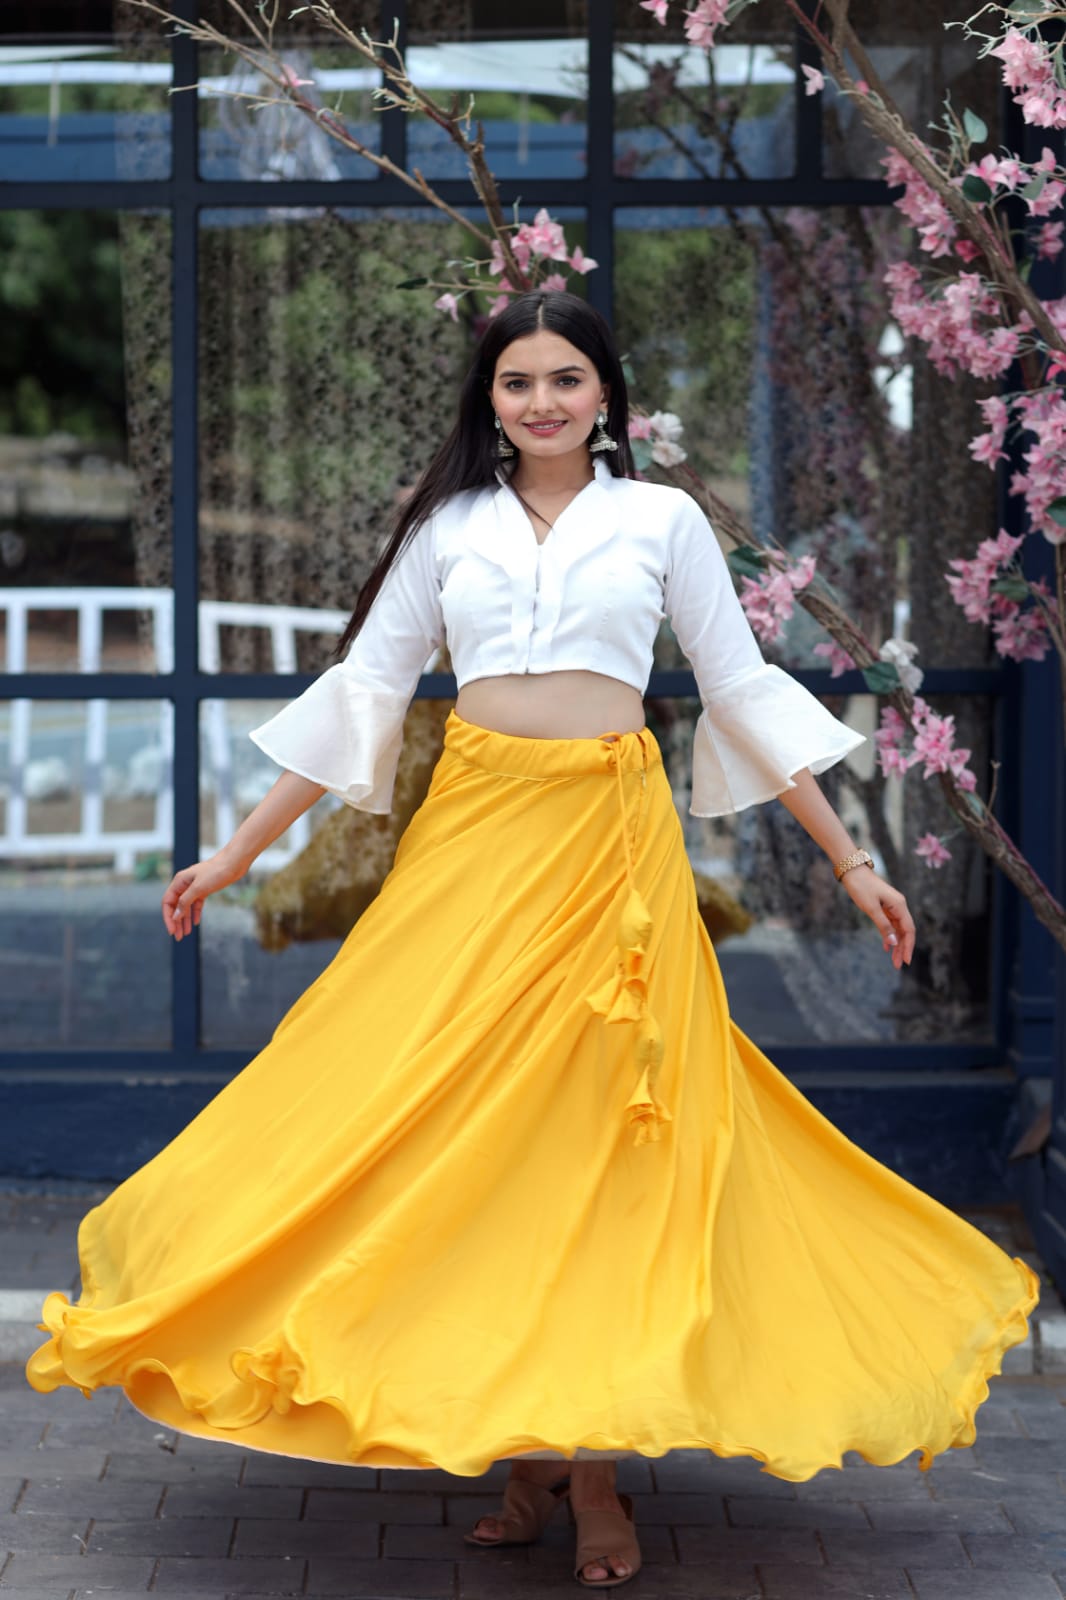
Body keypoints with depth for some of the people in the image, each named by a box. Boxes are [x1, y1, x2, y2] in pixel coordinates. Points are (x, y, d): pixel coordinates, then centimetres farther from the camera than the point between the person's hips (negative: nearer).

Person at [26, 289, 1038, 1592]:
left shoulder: (662, 519, 7)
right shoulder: (447, 525, 9)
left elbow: (741, 691, 9)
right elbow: (363, 693, 10)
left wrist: (851, 861, 6)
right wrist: (237, 854, 8)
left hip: (611, 841, -1)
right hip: (474, 838, 1)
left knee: (610, 1132, -3)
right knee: (472, 1130, -2)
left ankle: (596, 1453, 4)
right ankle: (528, 1451, 7)